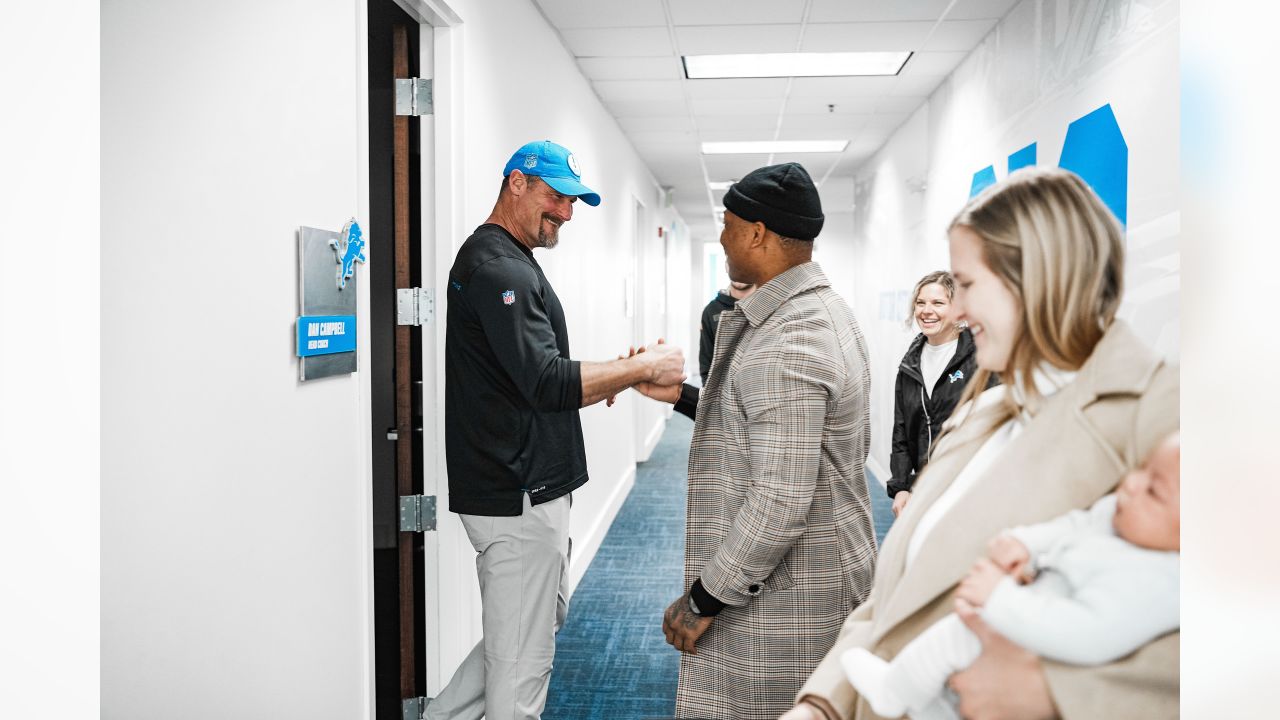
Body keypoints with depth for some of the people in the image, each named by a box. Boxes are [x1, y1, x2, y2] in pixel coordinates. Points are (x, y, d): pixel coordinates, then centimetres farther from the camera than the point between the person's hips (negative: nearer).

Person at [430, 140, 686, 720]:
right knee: (522, 660, 0)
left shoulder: (504, 262, 17)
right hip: (518, 495, -11)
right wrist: (645, 366, -16)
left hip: (522, 486, 11)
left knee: (546, 617, 21)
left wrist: (618, 374, 7)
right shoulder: (499, 268, -16)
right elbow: (547, 383, -25)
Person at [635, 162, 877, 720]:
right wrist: (683, 396, 11)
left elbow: (779, 504, -27)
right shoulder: (827, 310, 8)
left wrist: (704, 600, -18)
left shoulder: (781, 348, -25)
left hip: (781, 594, -10)